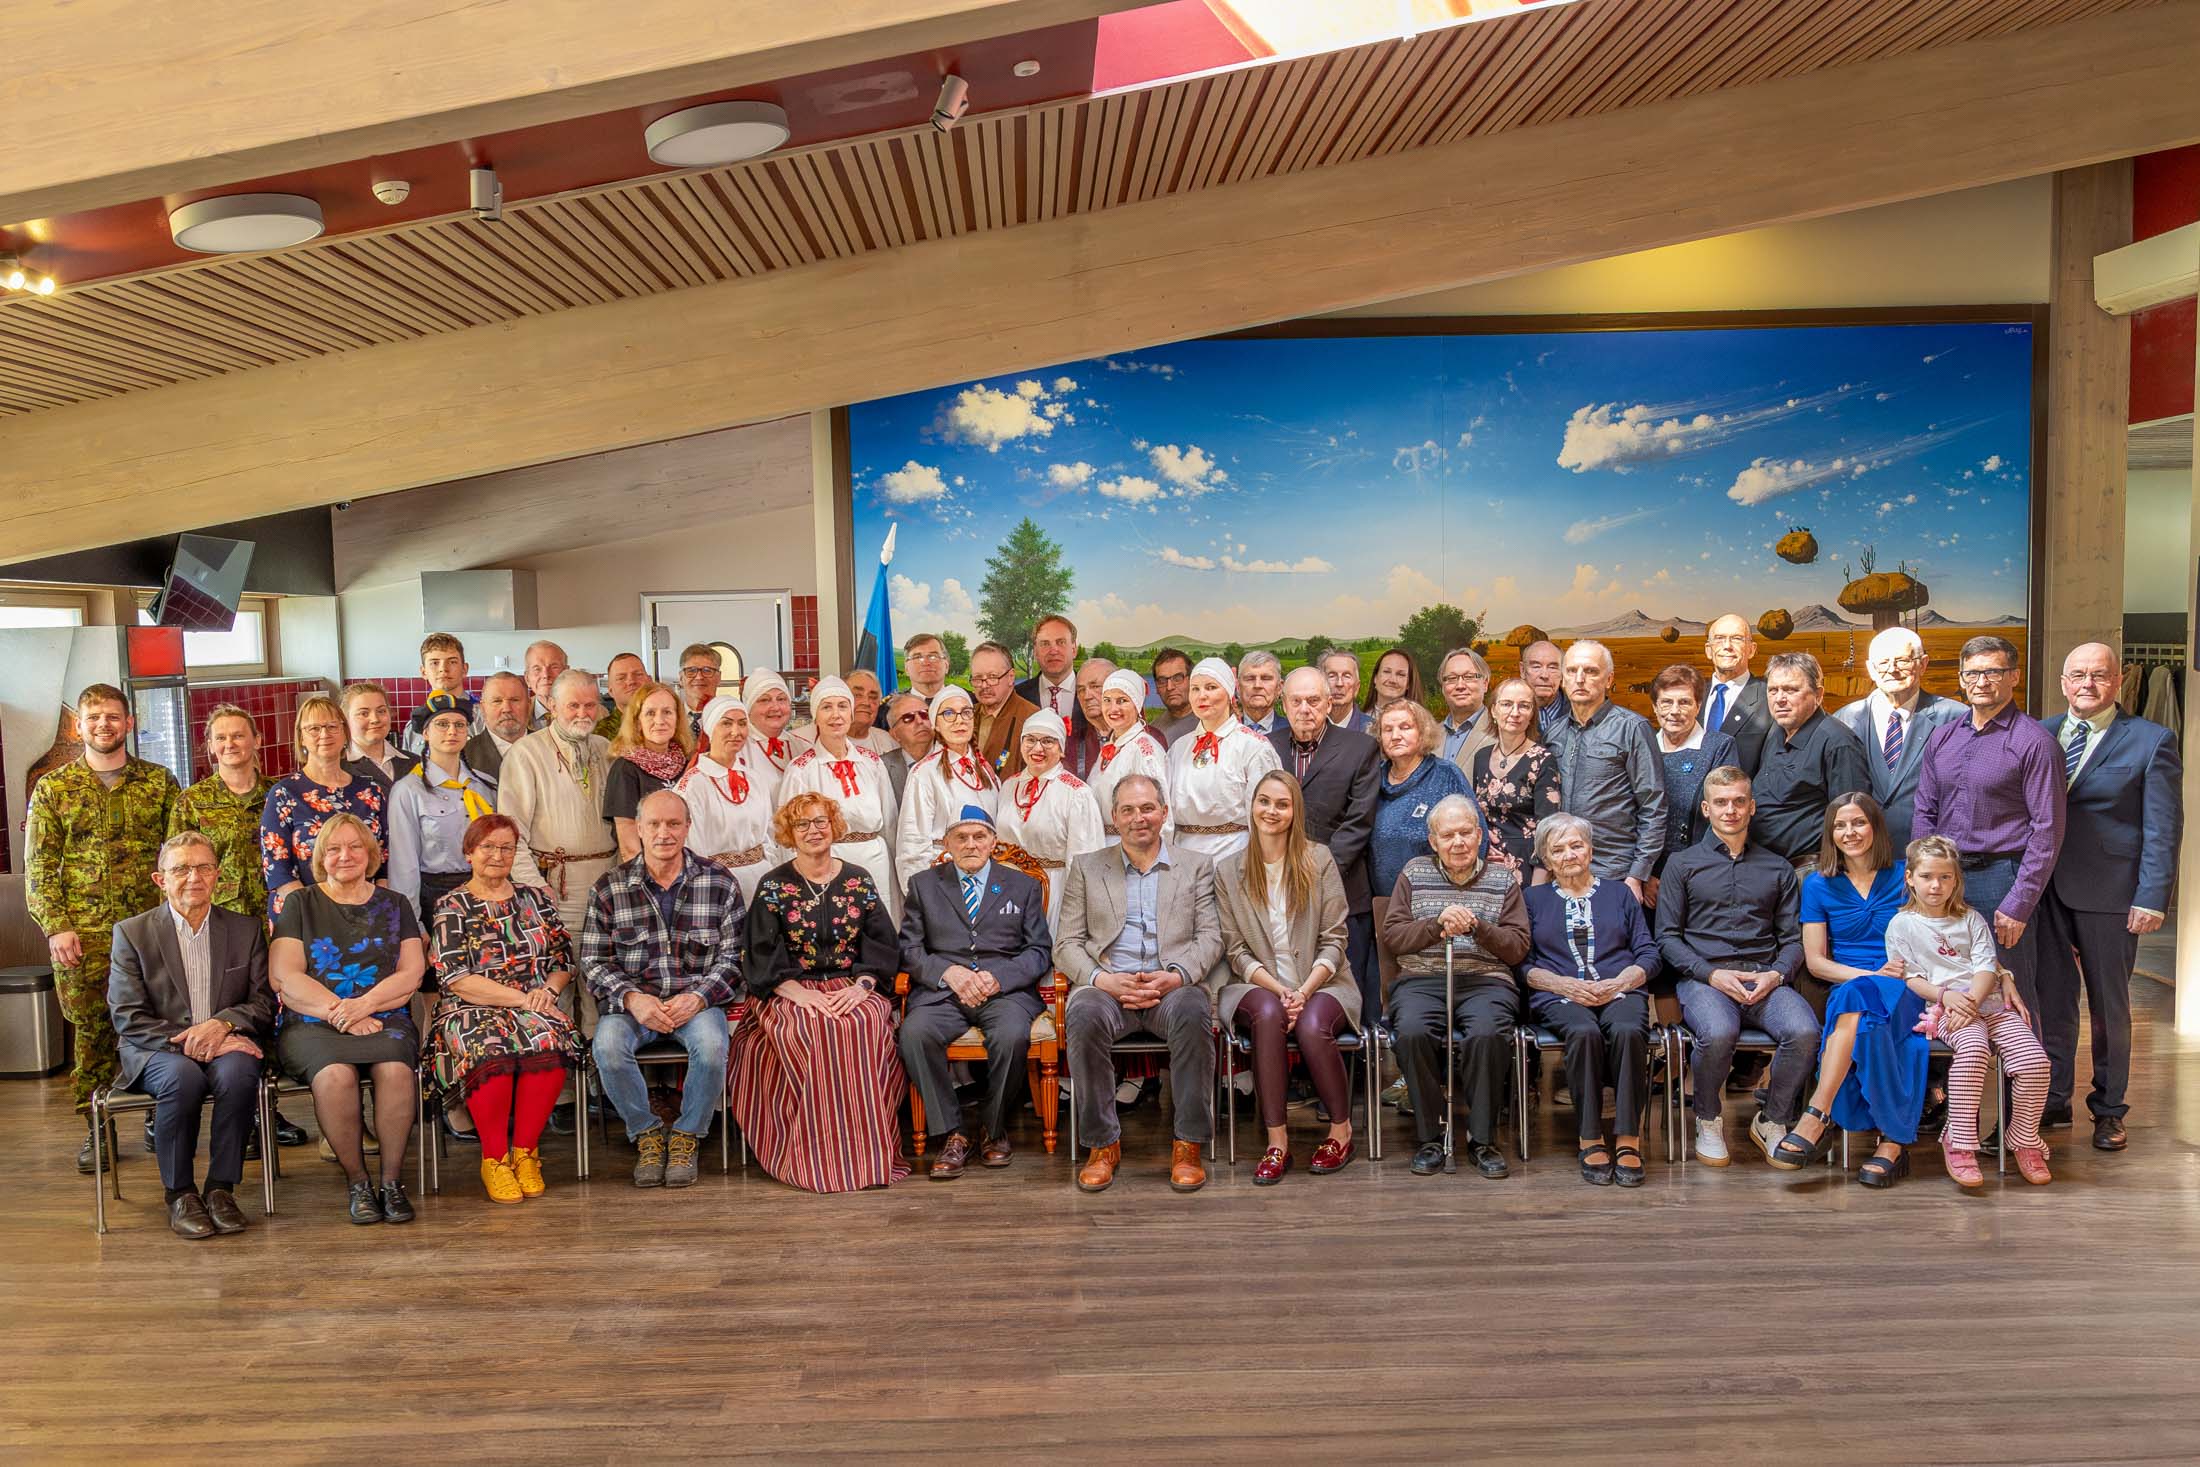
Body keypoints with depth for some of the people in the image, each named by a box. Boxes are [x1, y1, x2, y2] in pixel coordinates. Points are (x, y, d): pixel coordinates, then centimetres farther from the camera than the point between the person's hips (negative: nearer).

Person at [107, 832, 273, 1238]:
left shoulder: (246, 929, 10)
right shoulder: (131, 932, 4)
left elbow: (265, 1002, 5)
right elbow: (128, 1019, -5)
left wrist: (223, 1023, -17)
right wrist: (187, 1041, -19)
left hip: (226, 1045, 1)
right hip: (154, 1051, -1)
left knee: (239, 1071, -34)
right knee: (182, 1076, -35)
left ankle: (221, 1188, -19)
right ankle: (179, 1193, -17)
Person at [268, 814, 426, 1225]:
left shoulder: (393, 905, 16)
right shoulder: (301, 903, 12)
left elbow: (412, 973, 6)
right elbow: (283, 976, 1)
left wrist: (364, 1004, -12)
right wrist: (341, 1014, -11)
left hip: (384, 1020, 1)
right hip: (312, 1025, -1)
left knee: (396, 1070, -33)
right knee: (335, 1074, -34)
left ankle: (392, 1180, -19)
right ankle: (357, 1183, -17)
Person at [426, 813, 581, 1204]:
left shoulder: (536, 900, 18)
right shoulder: (450, 908, 6)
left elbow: (564, 960, 17)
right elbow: (456, 980, -5)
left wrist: (549, 990, -6)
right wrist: (522, 999, -13)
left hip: (535, 1008, 2)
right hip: (472, 1013, -2)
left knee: (548, 1040, -33)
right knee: (489, 1049, -37)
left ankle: (525, 1151, -19)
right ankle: (494, 1159, -20)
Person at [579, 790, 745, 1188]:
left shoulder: (720, 883, 2)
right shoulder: (609, 888, 3)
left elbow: (733, 957, 1)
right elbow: (593, 962, 1)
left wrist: (698, 997, -16)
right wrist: (632, 998, -16)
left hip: (697, 999, -1)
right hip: (631, 1000, 1)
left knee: (711, 1045, -33)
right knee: (607, 1046, -31)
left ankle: (686, 1136, -6)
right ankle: (646, 1133, -5)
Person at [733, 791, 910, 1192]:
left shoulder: (859, 881, 12)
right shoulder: (773, 886, 7)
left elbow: (883, 944, 6)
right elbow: (763, 954, -2)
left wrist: (861, 986, -12)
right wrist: (801, 994, -16)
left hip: (854, 989, 1)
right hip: (793, 991, -1)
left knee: (865, 1025, -32)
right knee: (812, 1032, -34)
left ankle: (870, 1152, -23)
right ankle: (820, 1159, -25)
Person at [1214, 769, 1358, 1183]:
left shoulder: (1319, 861, 3)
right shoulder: (1228, 871, 6)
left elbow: (1333, 942, 0)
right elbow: (1236, 951, 2)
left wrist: (1304, 991, -16)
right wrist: (1279, 990, -14)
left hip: (1322, 983, -1)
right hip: (1259, 986, 1)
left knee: (1312, 1027, -33)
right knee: (1268, 1013, -34)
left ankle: (1342, 1130, -8)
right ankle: (1277, 1141, -27)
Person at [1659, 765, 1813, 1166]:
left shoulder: (1778, 869, 22)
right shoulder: (1682, 865, 13)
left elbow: (1792, 938, 16)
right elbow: (1667, 937, 6)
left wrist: (1776, 974, -6)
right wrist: (1712, 974, -10)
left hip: (1765, 977, 2)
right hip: (1703, 977, -2)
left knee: (1805, 1031, -30)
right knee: (1719, 1033, -35)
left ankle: (1772, 1122, -5)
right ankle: (1708, 1121, -6)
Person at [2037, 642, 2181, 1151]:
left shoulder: (2151, 742, -3)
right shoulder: (2040, 734, 7)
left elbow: (2162, 829, -6)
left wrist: (2151, 897, -13)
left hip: (2109, 893, -3)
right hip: (2045, 889, 3)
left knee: (2109, 1005, 9)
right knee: (2051, 998, 10)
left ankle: (2108, 1110, 22)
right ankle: (2053, 1098, 22)